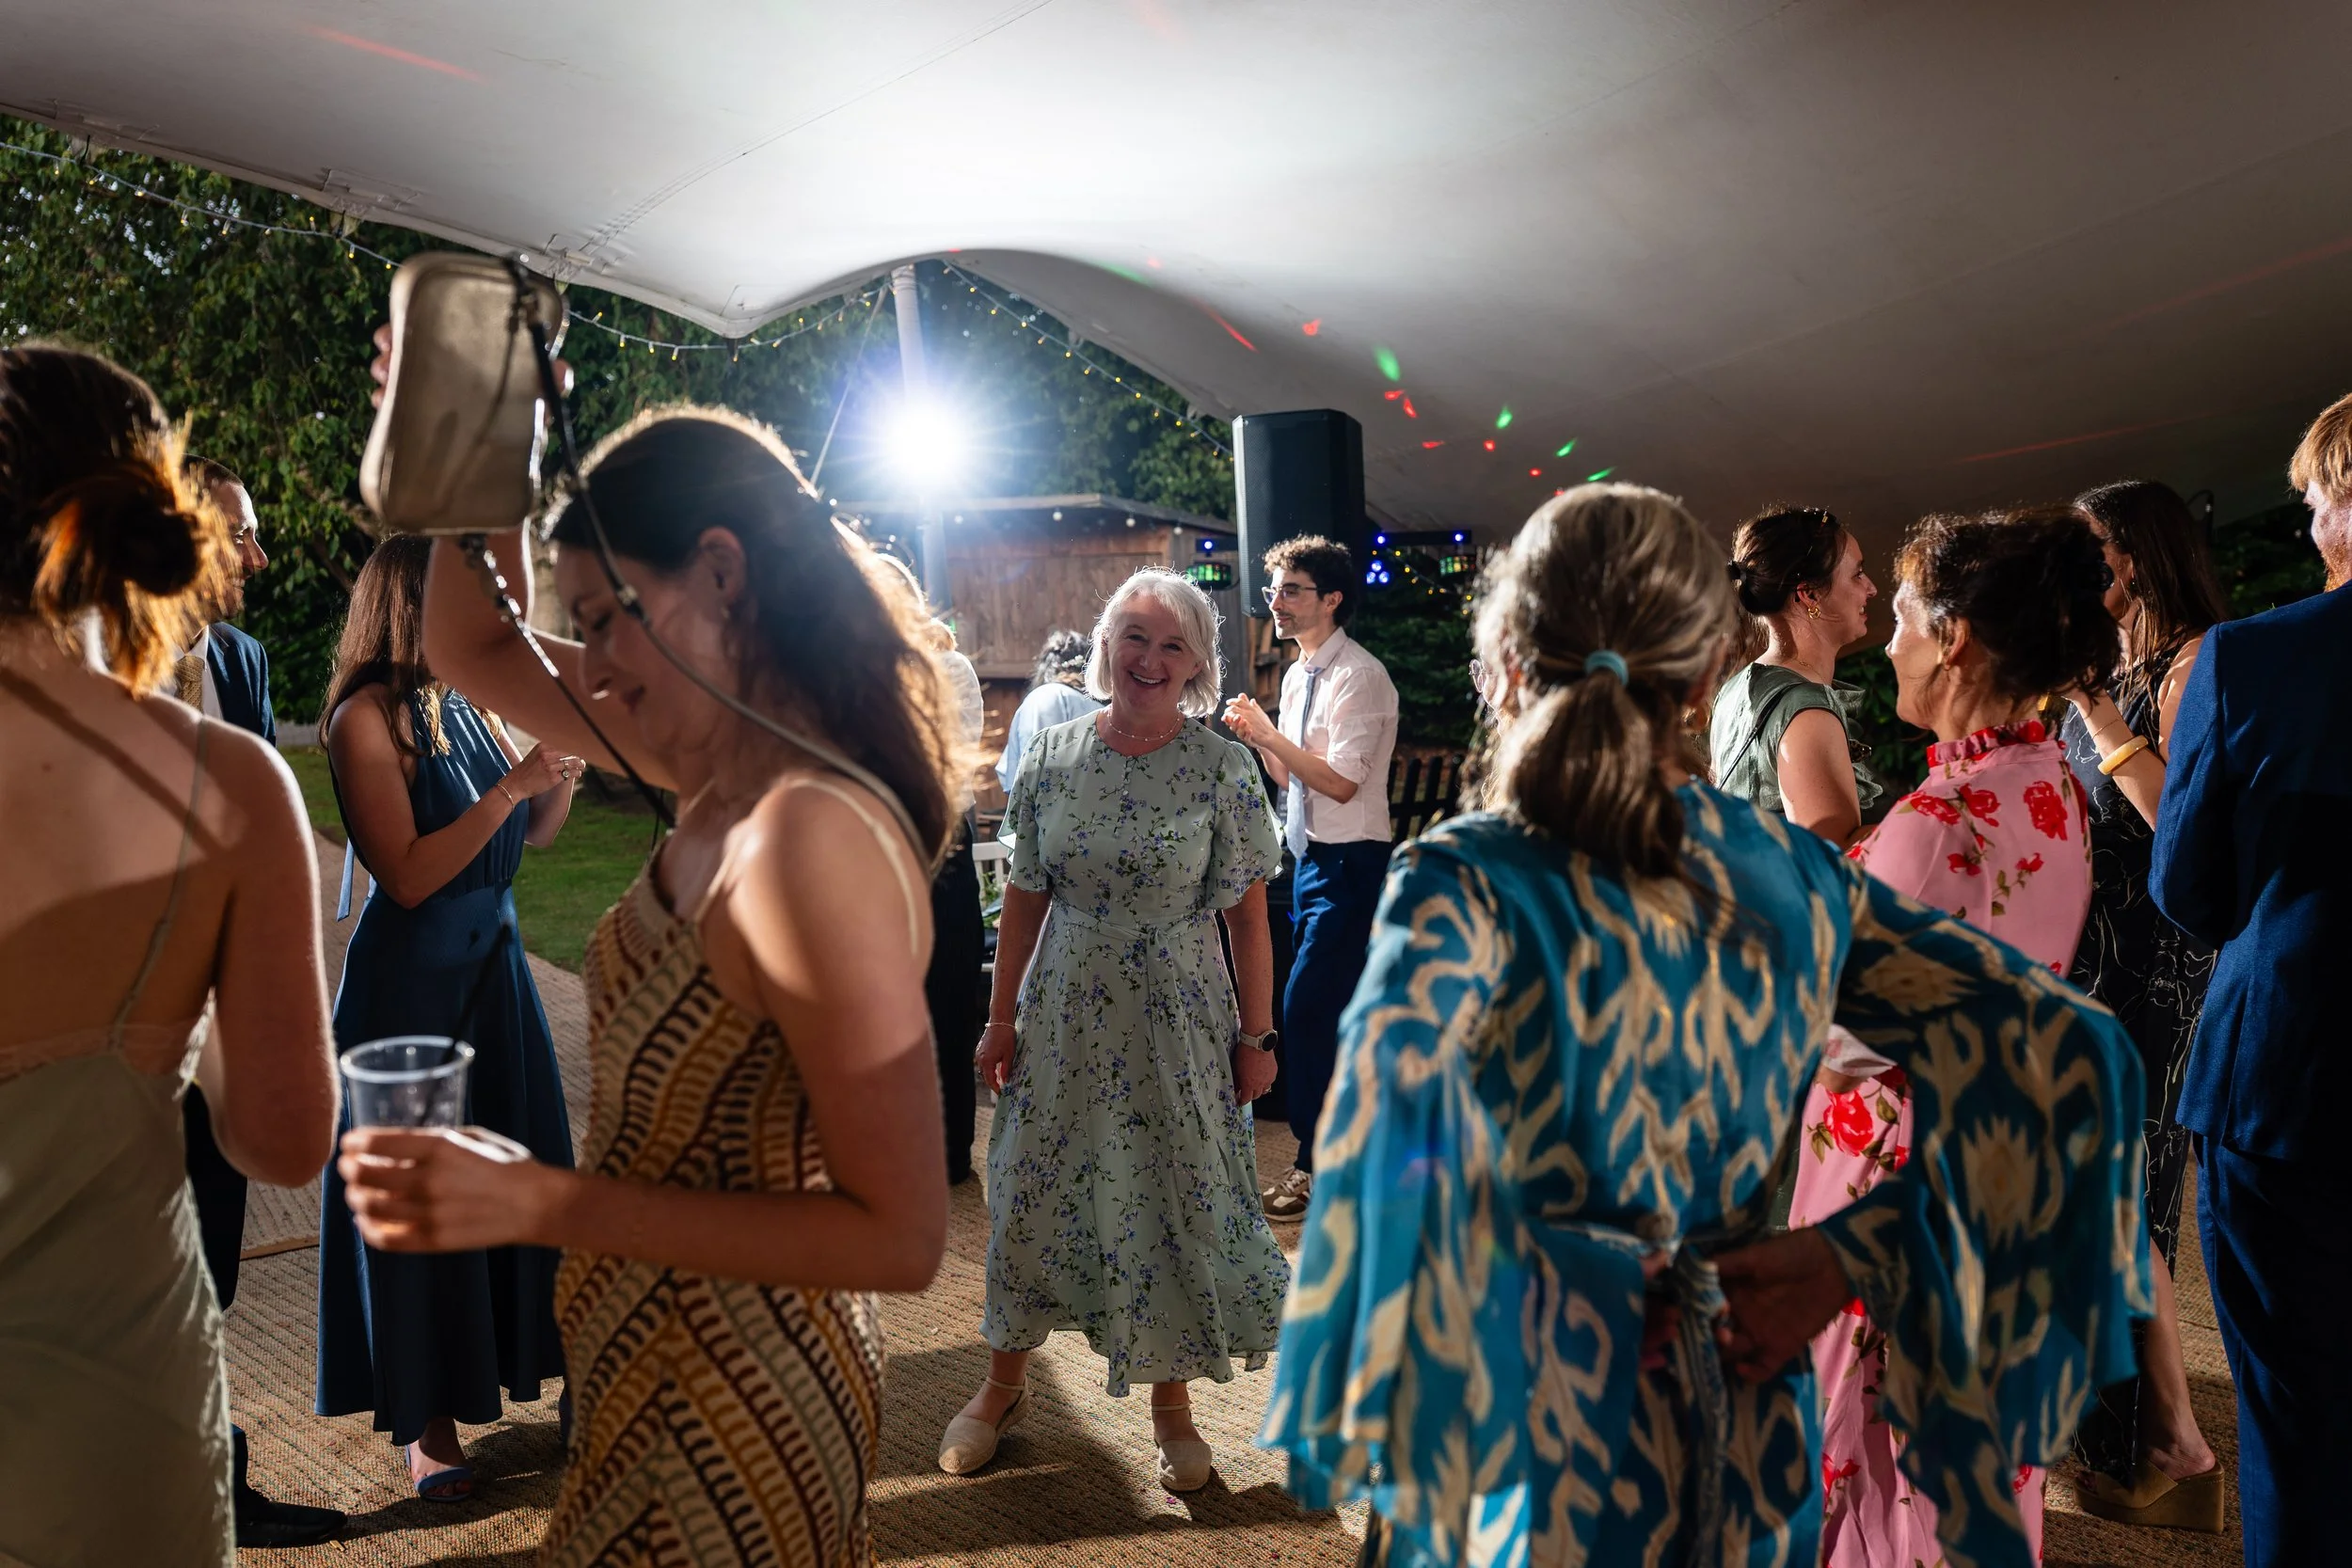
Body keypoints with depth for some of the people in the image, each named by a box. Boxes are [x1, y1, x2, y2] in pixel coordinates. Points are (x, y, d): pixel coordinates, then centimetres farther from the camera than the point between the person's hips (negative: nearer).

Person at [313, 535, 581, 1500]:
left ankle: (510, 1364, 31)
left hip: (495, 960, 7)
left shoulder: (471, 705, 5)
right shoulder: (367, 716, -14)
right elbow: (408, 874, -21)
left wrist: (561, 771, -5)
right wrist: (511, 785, -22)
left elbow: (539, 835, 12)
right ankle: (427, 1423, 18)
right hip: (411, 977, -7)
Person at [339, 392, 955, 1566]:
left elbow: (898, 1236, -27)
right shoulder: (729, 772, -4)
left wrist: (542, 1204, -28)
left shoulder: (813, 835, -29)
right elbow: (473, 650, 11)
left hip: (723, 1421, -8)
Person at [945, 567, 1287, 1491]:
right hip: (1064, 1015, 2)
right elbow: (1026, 896, 3)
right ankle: (1005, 1382, 32)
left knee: (1179, 1200, 7)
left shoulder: (1222, 768, -9)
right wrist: (1002, 1017, 2)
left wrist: (1255, 1035, -6)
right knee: (1035, 1192, 11)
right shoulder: (1051, 757, -2)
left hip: (1180, 1021, -2)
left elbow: (1248, 914, -6)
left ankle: (1171, 1400, 27)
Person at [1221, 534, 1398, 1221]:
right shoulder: (1297, 675, 12)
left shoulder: (1359, 676, -15)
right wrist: (1258, 738, -1)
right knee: (1334, 1013, 15)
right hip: (1311, 857, 9)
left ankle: (1317, 1163, 2)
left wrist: (1268, 733, -19)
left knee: (1306, 1010, -10)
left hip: (1350, 863, -9)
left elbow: (1341, 781, -22)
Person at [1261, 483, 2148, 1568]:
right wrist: (1849, 1258, -5)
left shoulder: (1465, 880, -17)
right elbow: (2070, 1053, -2)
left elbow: (1394, 1087, -38)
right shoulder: (1794, 877, -3)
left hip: (1538, 1444, -4)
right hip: (1750, 1437, 4)